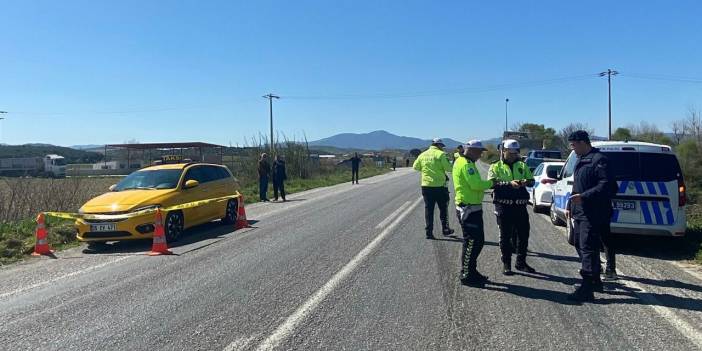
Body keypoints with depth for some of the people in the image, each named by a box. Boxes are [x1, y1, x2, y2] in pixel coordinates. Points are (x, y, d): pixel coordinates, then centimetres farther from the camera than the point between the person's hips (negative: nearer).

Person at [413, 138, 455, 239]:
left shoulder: (423, 155, 6)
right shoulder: (441, 154, -9)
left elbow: (415, 167, 12)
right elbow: (448, 168, -14)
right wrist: (451, 164, 8)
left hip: (426, 185, 4)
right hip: (439, 185, -3)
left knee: (428, 209, 8)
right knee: (443, 208, 13)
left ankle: (429, 231, 6)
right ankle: (445, 229, 21)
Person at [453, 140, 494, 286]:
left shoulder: (464, 162, 17)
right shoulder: (466, 164, -17)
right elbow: (476, 184, -25)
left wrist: (486, 184, 1)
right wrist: (490, 183, -9)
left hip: (472, 208, 11)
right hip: (469, 209, -11)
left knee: (478, 241, 17)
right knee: (471, 242, -4)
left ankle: (471, 271, 27)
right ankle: (466, 275, 4)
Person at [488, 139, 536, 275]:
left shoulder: (522, 166, 14)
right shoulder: (496, 167, 2)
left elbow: (531, 180, 9)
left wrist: (526, 182, -15)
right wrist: (509, 183, -26)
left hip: (520, 205, 4)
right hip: (504, 206, -4)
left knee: (523, 234, 8)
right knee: (505, 236, 4)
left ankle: (521, 262, 23)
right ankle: (506, 264, 14)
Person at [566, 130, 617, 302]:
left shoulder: (599, 160, -13)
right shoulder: (581, 160, 19)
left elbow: (606, 185, -22)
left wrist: (584, 196, -27)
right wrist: (571, 206, 21)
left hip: (593, 215, -11)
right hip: (580, 213, 11)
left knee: (588, 249, -11)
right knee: (580, 245, 17)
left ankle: (587, 289, -10)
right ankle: (595, 281, 31)